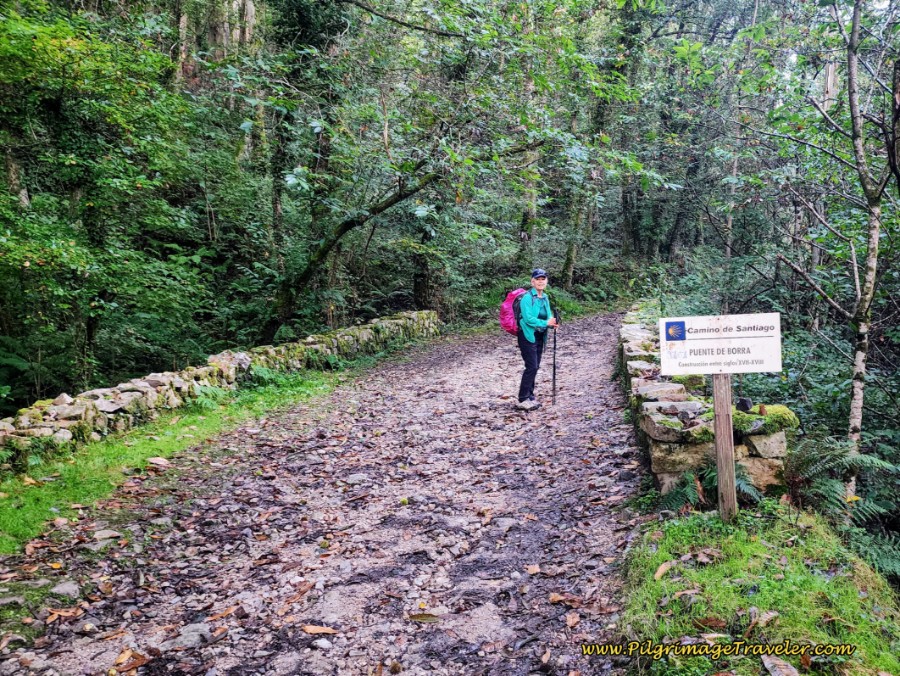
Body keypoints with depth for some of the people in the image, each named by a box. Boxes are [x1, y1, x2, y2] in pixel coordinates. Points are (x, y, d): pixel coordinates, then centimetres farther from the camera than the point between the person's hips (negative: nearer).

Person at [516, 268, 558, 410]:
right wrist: (546, 323, -22)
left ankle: (530, 397, 19)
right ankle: (523, 400, -5)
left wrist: (552, 323, -11)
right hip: (527, 336, -8)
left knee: (535, 367, 10)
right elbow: (528, 318, -22)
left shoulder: (545, 297, 11)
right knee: (532, 367, -11)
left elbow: (548, 315, 11)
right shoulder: (527, 297, -14)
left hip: (539, 337, 8)